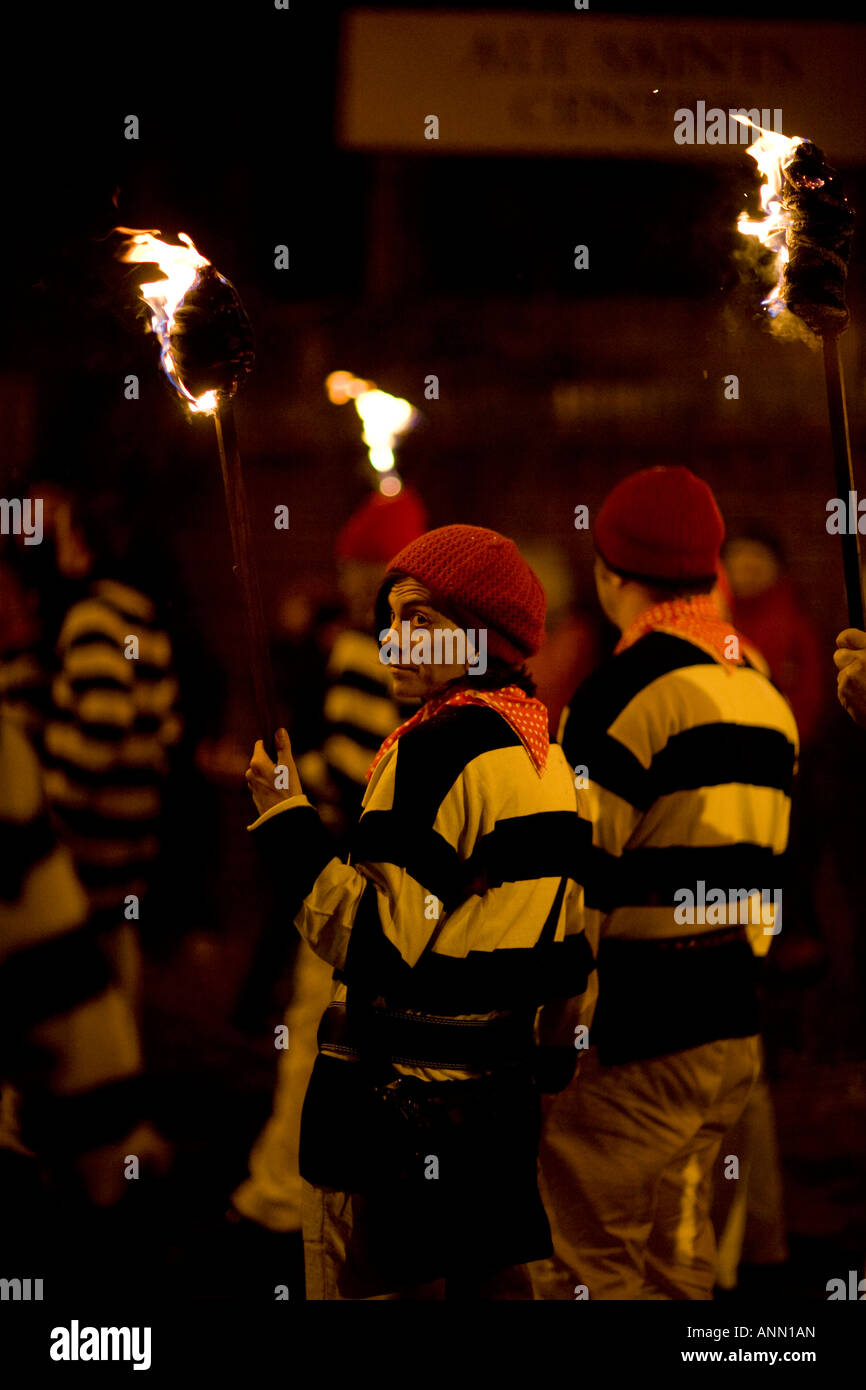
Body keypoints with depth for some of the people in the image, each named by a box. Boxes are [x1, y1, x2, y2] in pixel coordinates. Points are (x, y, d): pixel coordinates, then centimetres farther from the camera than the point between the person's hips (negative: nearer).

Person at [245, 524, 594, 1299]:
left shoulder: (439, 748, -17)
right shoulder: (541, 749, 11)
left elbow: (381, 941, -21)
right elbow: (569, 935, 16)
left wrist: (286, 822, -17)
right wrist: (553, 1055, 22)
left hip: (403, 1097, -9)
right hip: (507, 1083, 9)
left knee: (373, 1290, -2)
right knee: (489, 1284, 15)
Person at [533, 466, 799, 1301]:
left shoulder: (627, 691, -14)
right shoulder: (762, 693, 13)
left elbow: (580, 883, -16)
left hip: (633, 1034, -9)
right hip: (731, 1026, 9)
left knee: (585, 1266, -4)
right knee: (676, 1260, 18)